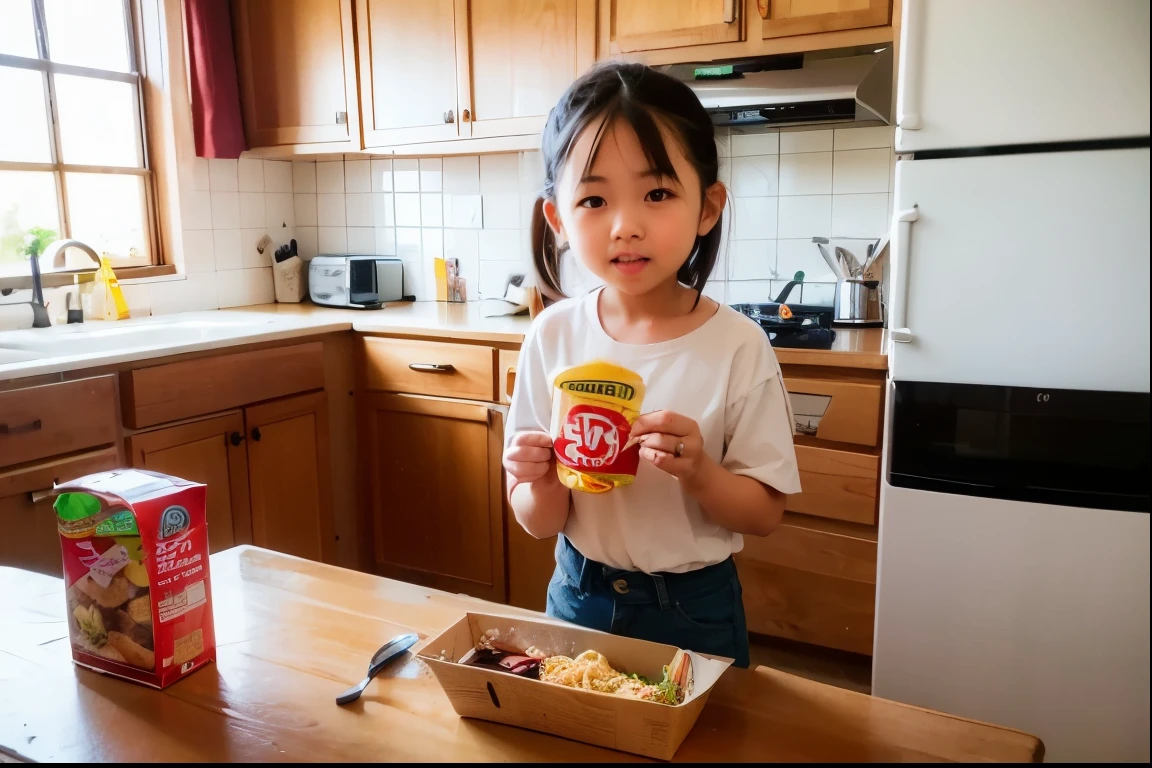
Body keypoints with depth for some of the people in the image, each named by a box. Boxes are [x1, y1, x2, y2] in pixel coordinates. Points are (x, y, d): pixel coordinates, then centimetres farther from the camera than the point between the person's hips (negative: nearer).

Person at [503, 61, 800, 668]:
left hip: (693, 609, -2)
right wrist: (541, 484, -26)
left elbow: (764, 514, -9)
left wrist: (699, 472, -28)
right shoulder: (552, 337, -11)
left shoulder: (738, 347, -18)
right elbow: (538, 523, -4)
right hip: (578, 597, 2)